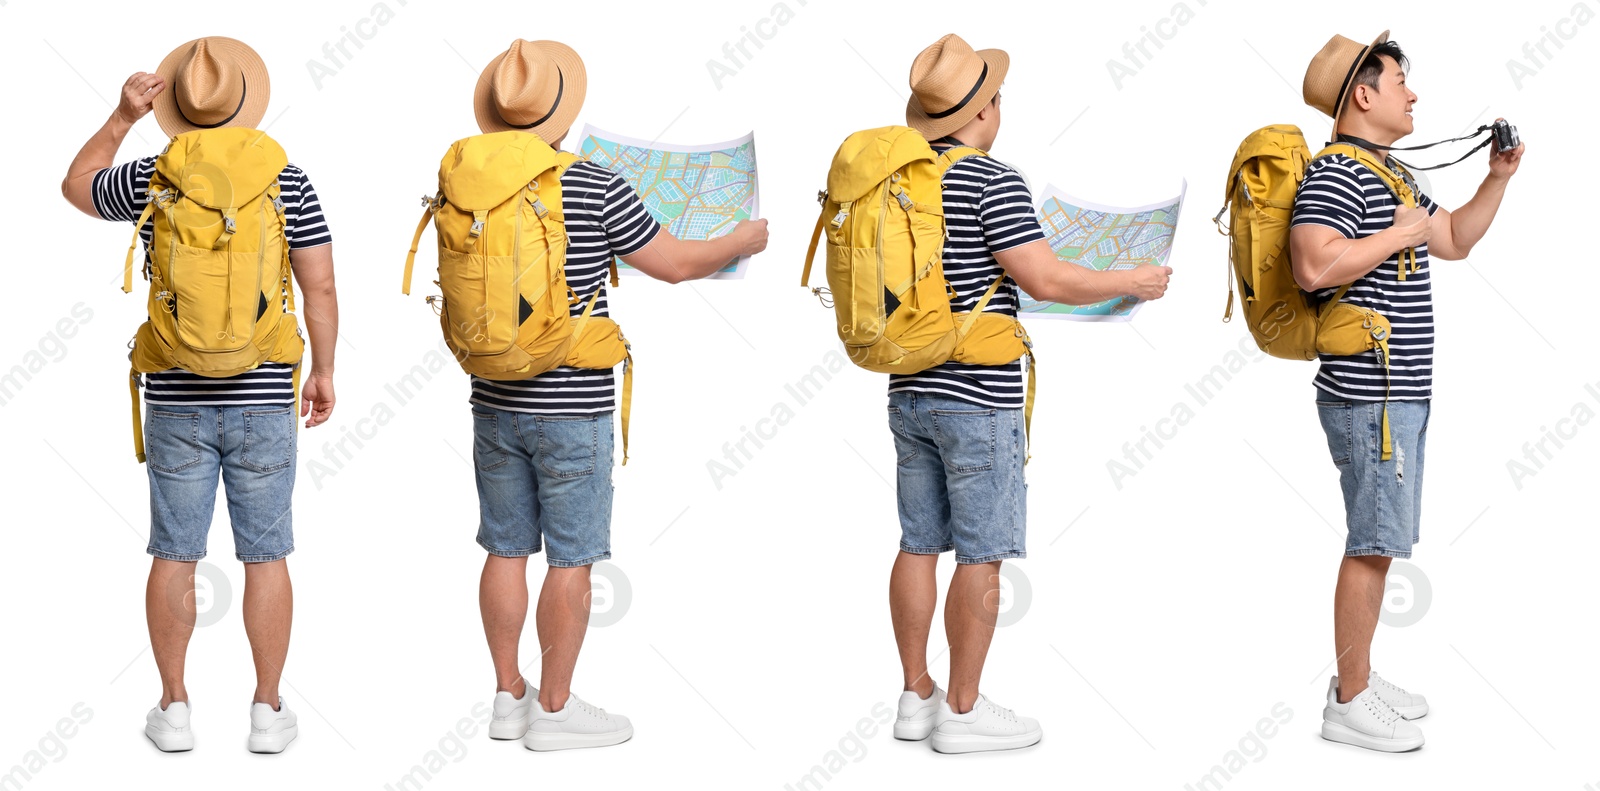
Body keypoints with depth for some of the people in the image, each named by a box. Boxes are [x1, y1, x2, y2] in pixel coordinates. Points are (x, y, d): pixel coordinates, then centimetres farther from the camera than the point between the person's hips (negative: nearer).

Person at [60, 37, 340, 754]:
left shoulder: (150, 180, -4)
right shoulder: (287, 181, -5)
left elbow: (76, 185, 18)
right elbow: (320, 288, -3)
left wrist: (122, 116, 16)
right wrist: (323, 371, 8)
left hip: (177, 401, 1)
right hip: (264, 399, 0)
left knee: (173, 556, 9)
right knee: (265, 556, 6)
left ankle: (174, 709, 14)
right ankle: (267, 711, 10)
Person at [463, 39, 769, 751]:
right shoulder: (597, 189, -13)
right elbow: (673, 264, -4)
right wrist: (745, 240, 13)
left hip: (496, 404, 5)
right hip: (573, 408, -5)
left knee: (506, 551, 12)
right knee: (570, 560, 3)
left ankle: (509, 698, 21)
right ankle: (553, 711, 8)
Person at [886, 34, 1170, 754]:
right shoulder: (993, 182, -14)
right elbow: (1044, 278, -17)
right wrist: (1131, 282, -4)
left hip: (909, 391, 7)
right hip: (978, 398, -7)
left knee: (919, 545, 11)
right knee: (981, 557, 0)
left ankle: (917, 697, 18)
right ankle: (962, 713, 4)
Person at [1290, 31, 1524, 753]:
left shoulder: (1388, 176, 17)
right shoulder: (1337, 176, -16)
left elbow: (1454, 242, 28)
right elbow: (1315, 266, -31)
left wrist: (1499, 176, 17)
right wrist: (1398, 235, -21)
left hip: (1398, 394, 10)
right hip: (1369, 397, -10)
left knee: (1380, 542, 16)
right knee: (1373, 545, -5)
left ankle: (1358, 678, 25)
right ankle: (1349, 704, 2)